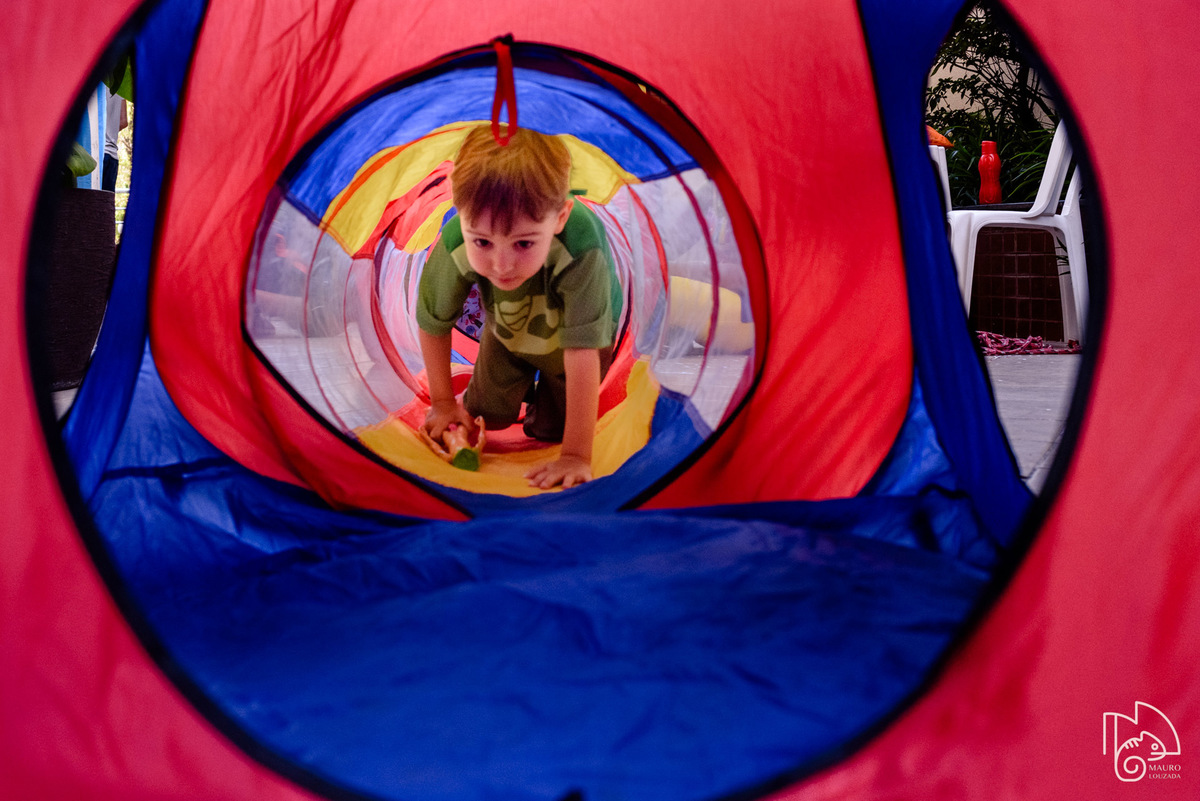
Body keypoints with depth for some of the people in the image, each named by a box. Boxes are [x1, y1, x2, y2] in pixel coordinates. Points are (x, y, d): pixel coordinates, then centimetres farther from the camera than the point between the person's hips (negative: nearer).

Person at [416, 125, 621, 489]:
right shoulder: (454, 245, -39)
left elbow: (582, 354, -46)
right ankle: (523, 382, 40)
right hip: (508, 330, 2)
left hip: (570, 338, -2)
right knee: (486, 415, 11)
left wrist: (576, 456, -44)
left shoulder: (582, 250, -49)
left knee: (550, 429, 7)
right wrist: (443, 402, -7)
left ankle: (546, 388, 39)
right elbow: (434, 324, -19)